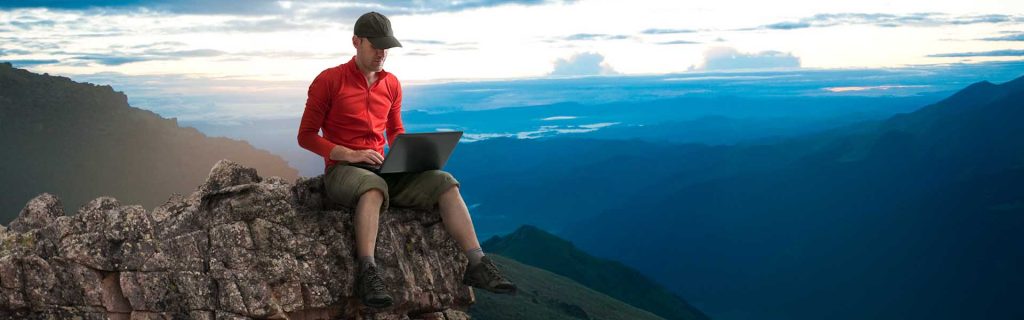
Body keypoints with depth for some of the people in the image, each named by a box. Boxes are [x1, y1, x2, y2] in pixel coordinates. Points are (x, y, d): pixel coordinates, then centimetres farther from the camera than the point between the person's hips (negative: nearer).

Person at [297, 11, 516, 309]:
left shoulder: (392, 84, 11)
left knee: (444, 182, -17)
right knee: (374, 187, -42)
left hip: (381, 169, 5)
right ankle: (367, 273, -47)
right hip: (342, 170, -5)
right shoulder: (329, 80, -4)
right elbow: (306, 136, -5)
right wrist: (351, 155, -19)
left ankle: (477, 264, -24)